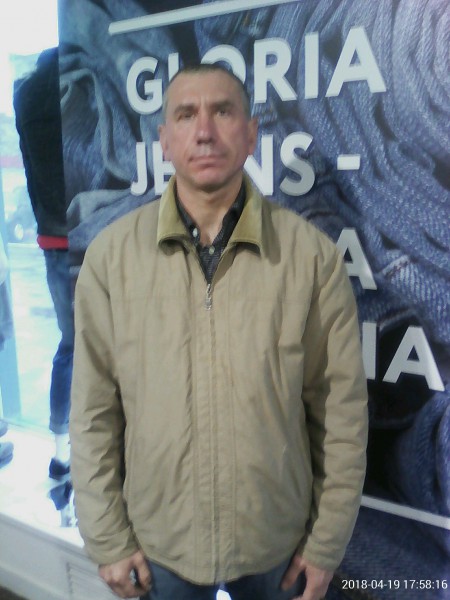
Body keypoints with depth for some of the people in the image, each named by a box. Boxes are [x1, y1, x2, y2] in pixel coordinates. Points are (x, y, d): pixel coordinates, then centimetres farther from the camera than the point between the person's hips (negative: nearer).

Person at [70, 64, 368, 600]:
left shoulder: (311, 254, -13)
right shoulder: (111, 253, -11)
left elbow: (341, 409, -7)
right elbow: (94, 409, -5)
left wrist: (327, 544, -2)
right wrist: (108, 541, -1)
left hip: (277, 542, 0)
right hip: (158, 543, 1)